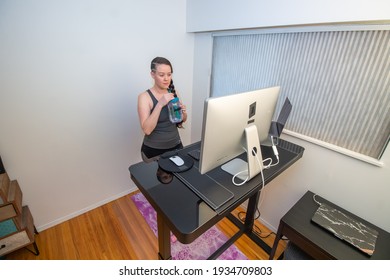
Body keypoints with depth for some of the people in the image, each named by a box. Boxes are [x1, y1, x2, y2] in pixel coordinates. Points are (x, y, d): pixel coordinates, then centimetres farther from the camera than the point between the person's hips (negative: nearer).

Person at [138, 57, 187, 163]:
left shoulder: (173, 92, 1)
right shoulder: (144, 97, -13)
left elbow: (183, 120, 10)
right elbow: (147, 130, -22)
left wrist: (183, 112, -11)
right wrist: (160, 104, -29)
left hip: (176, 146, 5)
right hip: (153, 151, -4)